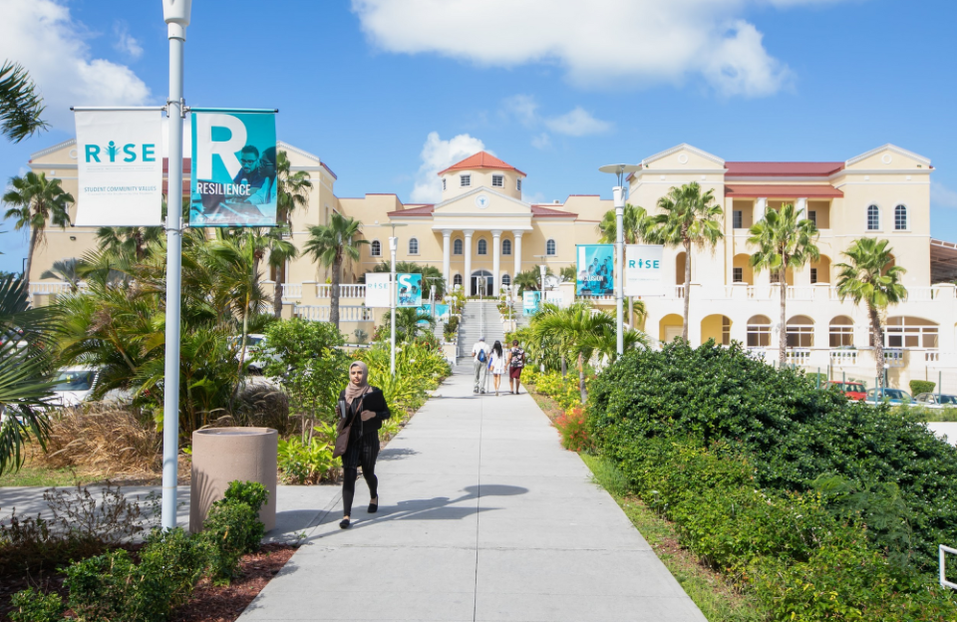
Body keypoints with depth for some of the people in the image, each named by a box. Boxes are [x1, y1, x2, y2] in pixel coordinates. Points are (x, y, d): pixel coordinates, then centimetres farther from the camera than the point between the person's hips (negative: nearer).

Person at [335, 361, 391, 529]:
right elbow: (343, 417, 15)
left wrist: (373, 414, -16)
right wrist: (340, 414, -8)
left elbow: (387, 413, 2)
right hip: (350, 438, 1)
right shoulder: (345, 393, 4)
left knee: (368, 472, 14)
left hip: (369, 438, -1)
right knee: (348, 475, -11)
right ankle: (346, 515, -11)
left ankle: (374, 497, 47)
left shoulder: (374, 392, -4)